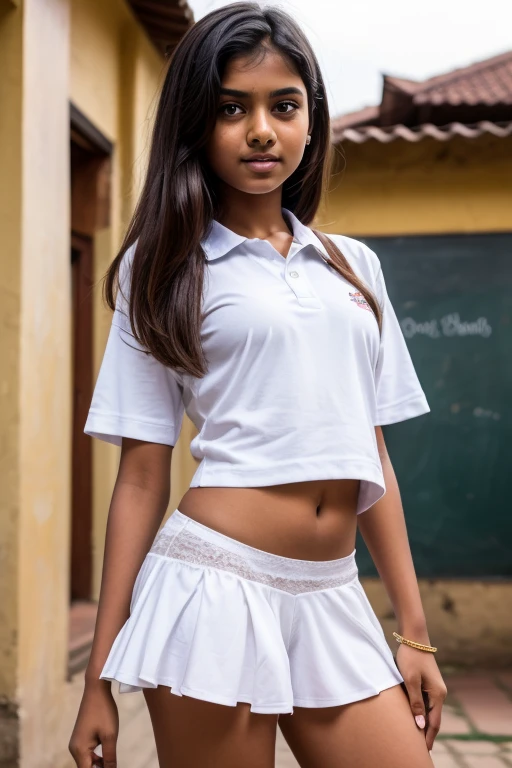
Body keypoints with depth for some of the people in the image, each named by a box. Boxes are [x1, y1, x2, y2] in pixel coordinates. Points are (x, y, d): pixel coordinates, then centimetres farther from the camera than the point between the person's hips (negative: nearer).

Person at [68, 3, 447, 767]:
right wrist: (99, 679, -2)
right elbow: (141, 477, -1)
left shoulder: (354, 267, 13)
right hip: (216, 589, -4)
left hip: (335, 602, 4)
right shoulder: (168, 266, 2)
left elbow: (373, 459, 14)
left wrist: (414, 631, 11)